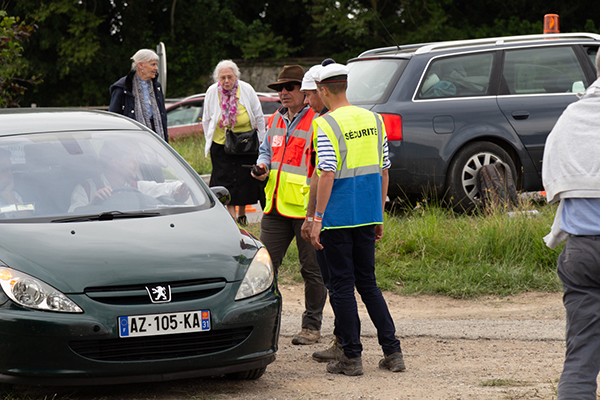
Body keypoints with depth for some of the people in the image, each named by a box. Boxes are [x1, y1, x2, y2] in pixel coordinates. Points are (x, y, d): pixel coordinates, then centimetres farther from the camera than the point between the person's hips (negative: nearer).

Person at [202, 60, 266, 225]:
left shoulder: (247, 90, -9)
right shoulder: (212, 92, -6)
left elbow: (259, 117, 2)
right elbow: (206, 120, 7)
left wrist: (261, 141, 5)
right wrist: (209, 142, 7)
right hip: (221, 144, 0)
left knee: (245, 179, 2)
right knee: (225, 180, -5)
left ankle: (241, 214, 18)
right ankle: (231, 215, -1)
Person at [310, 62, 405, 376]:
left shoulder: (326, 125, -12)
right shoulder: (373, 120, 8)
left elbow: (327, 175, -18)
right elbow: (383, 171, 11)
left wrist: (317, 219, -13)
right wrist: (379, 216, 18)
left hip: (338, 218, -6)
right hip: (367, 215, 6)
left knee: (342, 286, 2)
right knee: (368, 283, 14)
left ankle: (352, 357, 4)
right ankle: (392, 352, 9)